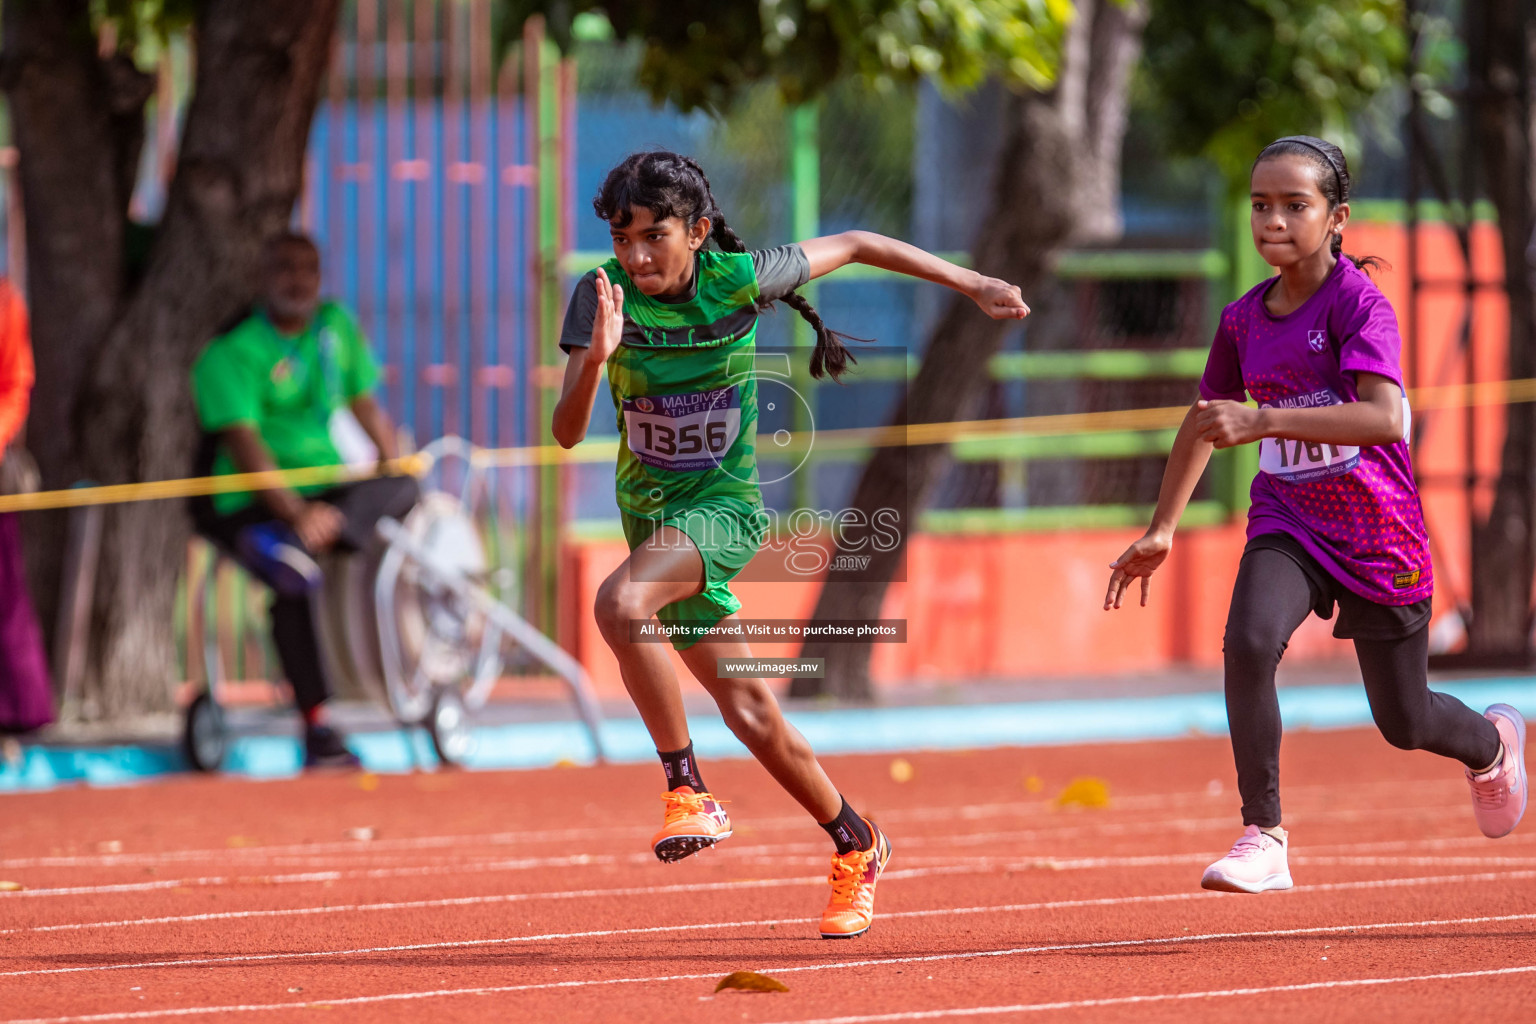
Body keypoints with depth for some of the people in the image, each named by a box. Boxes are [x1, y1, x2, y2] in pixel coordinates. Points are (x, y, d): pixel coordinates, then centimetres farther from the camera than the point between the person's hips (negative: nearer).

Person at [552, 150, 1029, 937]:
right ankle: (855, 845, 32)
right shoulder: (602, 298, -13)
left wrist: (971, 283, 7)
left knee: (619, 603, -34)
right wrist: (597, 356, -40)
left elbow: (853, 245, 1)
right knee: (749, 712, 10)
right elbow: (567, 432, -20)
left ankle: (688, 788, -21)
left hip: (723, 509, -4)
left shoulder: (740, 280, -16)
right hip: (650, 511, 4)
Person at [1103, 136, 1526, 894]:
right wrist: (1161, 530, 18)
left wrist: (1260, 421, -43)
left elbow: (1385, 417, -34)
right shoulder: (1243, 319, 1)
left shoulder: (1358, 303, -18)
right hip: (1288, 521, 4)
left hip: (1376, 532, -4)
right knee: (1249, 640, -28)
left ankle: (1492, 740, 47)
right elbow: (1205, 421, 18)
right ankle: (1263, 838, -22)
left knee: (1404, 725, 10)